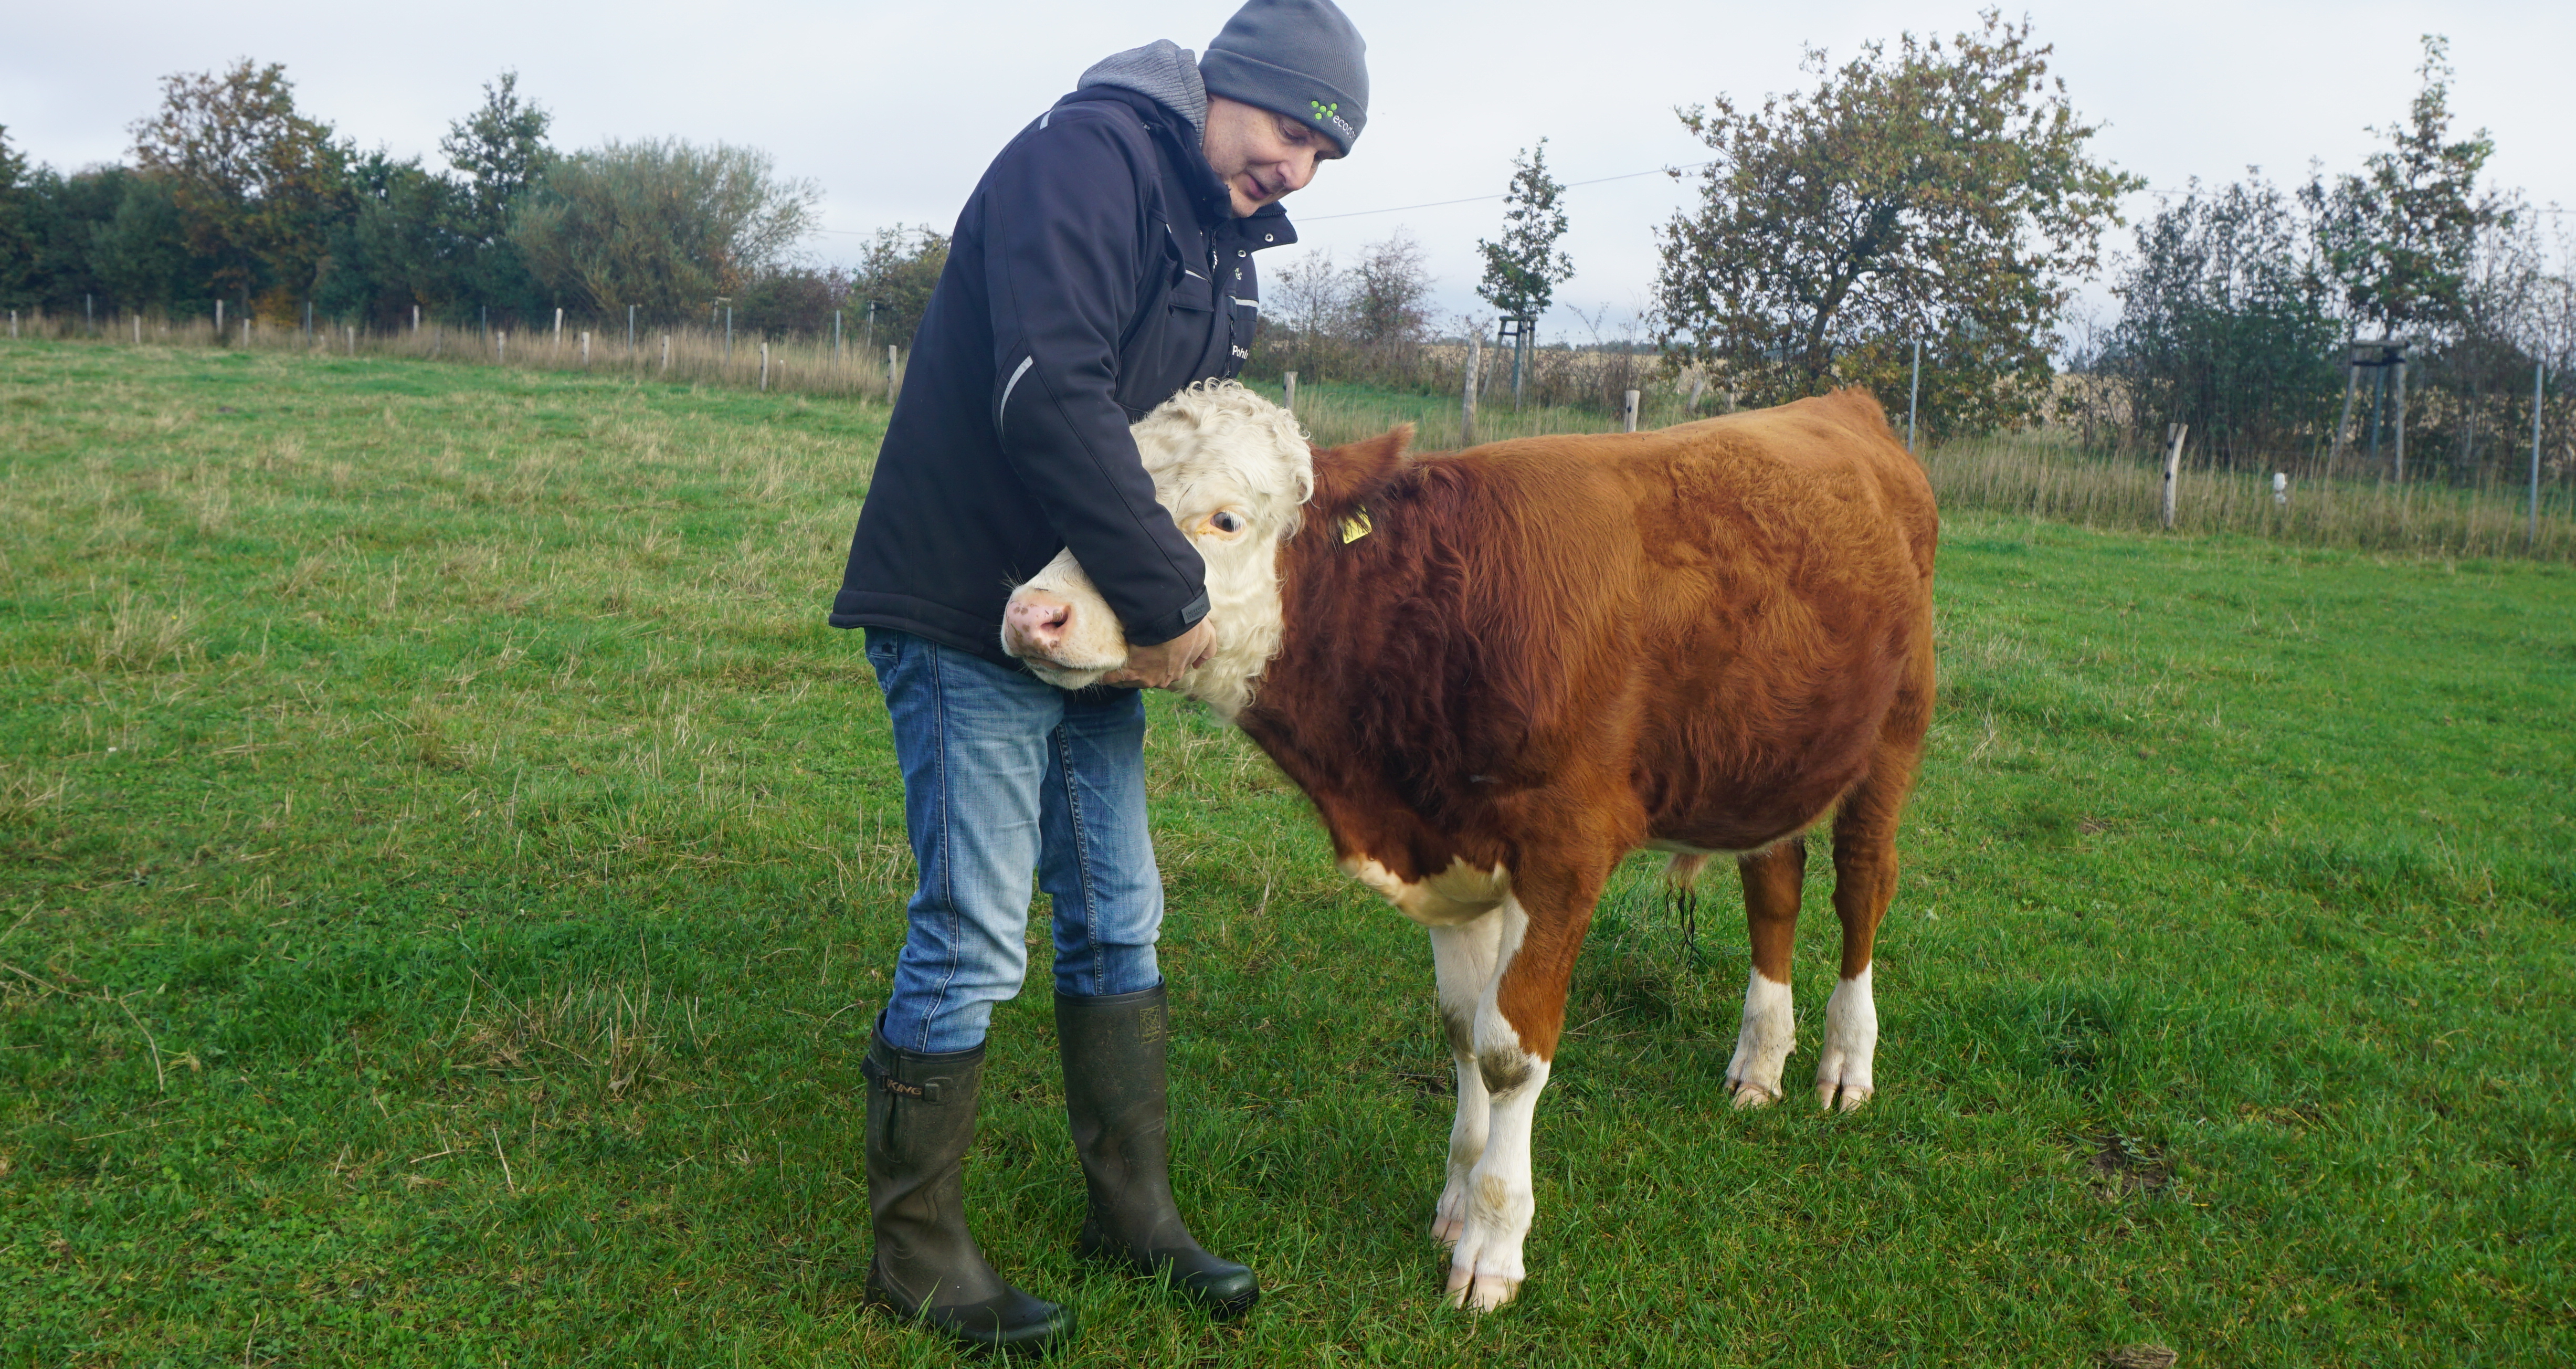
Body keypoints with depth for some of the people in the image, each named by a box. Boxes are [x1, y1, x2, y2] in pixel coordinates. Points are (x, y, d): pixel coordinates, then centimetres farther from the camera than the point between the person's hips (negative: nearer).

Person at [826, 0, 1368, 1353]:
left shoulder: (1227, 241, 14)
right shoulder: (1089, 154, -15)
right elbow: (1051, 395, -28)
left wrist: (1163, 598, -2)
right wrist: (1170, 595, -24)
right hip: (964, 615, -9)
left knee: (1116, 921, 13)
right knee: (973, 935, -4)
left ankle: (1134, 1210, 28)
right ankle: (916, 1252, 14)